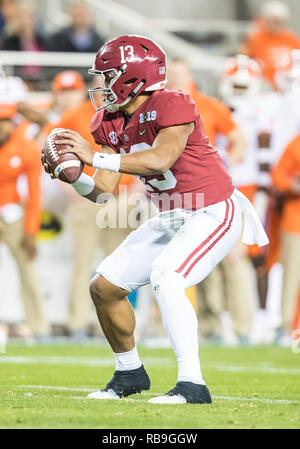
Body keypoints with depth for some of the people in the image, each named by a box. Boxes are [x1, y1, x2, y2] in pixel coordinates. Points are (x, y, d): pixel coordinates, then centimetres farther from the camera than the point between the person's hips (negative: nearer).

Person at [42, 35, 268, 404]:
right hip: (171, 219, 9)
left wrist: (95, 157, -35)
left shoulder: (172, 106, -21)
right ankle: (129, 373, 26)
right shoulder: (110, 123, 3)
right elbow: (102, 191, 1)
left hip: (213, 214, -9)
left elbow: (161, 159, -37)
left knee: (165, 279, -30)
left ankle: (192, 384, -28)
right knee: (104, 287, 6)